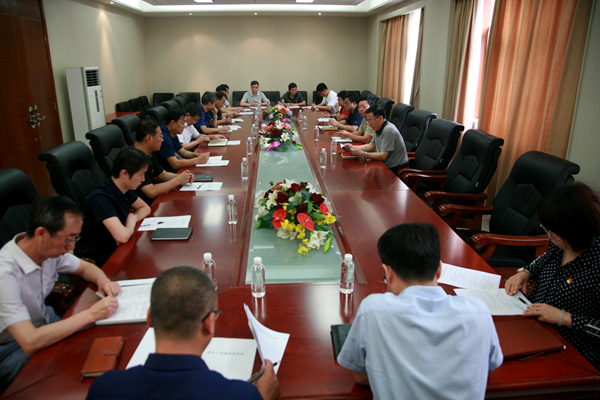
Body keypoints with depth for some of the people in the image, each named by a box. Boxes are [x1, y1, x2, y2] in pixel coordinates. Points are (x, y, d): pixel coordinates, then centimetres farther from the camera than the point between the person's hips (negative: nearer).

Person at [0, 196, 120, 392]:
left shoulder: (50, 249, -11)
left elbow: (85, 267, 9)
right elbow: (30, 342, -38)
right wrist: (90, 314, -34)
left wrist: (103, 281, -14)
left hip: (44, 323, 7)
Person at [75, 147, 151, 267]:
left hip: (114, 250, 8)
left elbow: (145, 208, 13)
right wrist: (131, 222, -13)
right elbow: (122, 236, -35)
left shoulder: (124, 189, -1)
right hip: (96, 261, -7)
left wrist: (132, 219, -8)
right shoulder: (100, 198, -26)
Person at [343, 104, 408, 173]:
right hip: (384, 164, 8)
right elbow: (371, 146, 13)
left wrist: (362, 153, -25)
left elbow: (383, 156, -25)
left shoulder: (388, 131, -23)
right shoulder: (378, 128, 5)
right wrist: (353, 148, -1)